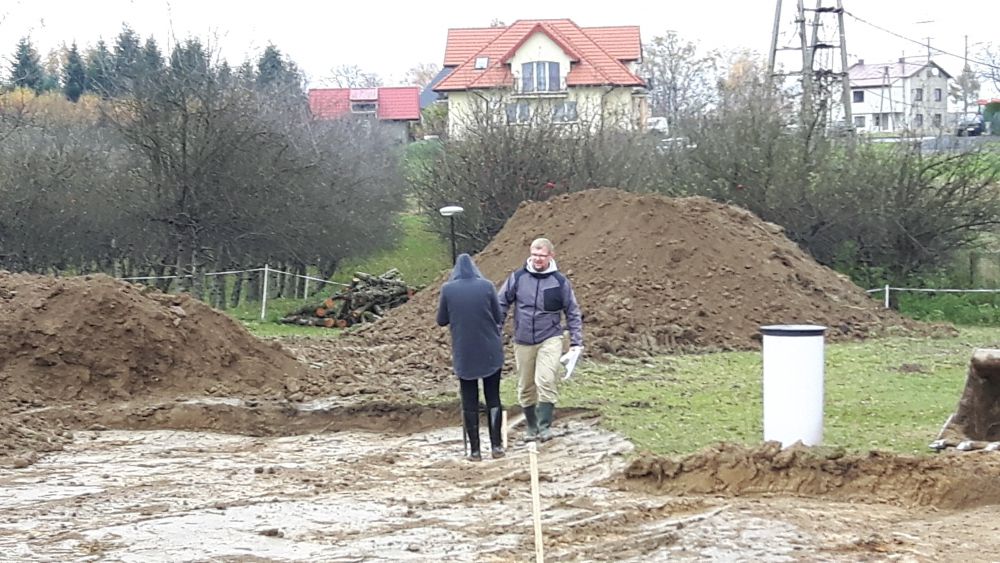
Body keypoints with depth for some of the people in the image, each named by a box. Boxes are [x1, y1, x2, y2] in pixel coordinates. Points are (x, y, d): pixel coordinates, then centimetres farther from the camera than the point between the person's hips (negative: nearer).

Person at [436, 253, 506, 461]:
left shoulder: (448, 289, -5)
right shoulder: (486, 286, -6)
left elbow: (441, 320, 2)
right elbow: (498, 317, -1)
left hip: (464, 354, 0)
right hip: (490, 352, 0)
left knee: (469, 401, 7)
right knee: (493, 398, 11)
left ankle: (475, 450, 7)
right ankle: (496, 445, 5)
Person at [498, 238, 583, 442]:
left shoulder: (560, 281, -2)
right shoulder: (517, 277, -1)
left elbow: (573, 313, 5)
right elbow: (501, 304, 8)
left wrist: (576, 342, 1)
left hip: (550, 339, -2)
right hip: (523, 341, 2)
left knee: (546, 381, -19)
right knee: (526, 387, 9)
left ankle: (545, 426, -12)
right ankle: (531, 427, 23)